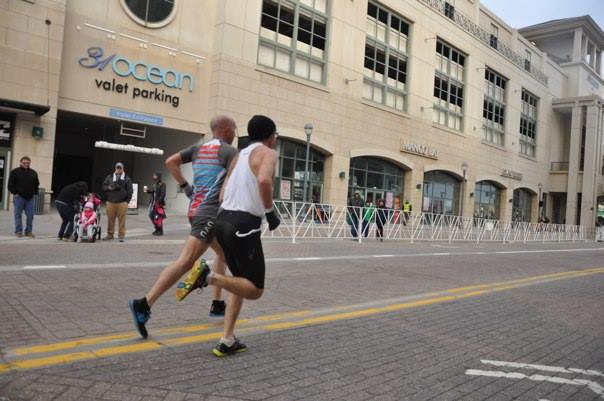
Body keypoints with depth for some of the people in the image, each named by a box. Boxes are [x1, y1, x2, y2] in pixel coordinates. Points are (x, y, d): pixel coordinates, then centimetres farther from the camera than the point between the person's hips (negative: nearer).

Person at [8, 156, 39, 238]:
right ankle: (18, 231, 7)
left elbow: (36, 184, 20)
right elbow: (10, 184, -1)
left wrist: (34, 193, 11)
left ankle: (29, 231, 10)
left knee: (30, 215, 2)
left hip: (30, 198, 4)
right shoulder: (15, 172, -1)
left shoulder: (33, 173, 12)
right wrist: (14, 193, -7)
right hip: (19, 197, -3)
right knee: (18, 215, 1)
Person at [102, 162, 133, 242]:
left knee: (122, 220, -3)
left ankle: (121, 235, 3)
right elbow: (104, 186, 16)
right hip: (110, 202, 2)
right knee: (110, 219, 5)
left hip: (122, 203, -2)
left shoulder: (127, 179, 7)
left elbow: (130, 191, 5)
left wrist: (127, 201, -2)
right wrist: (108, 188, -6)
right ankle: (110, 234, 16)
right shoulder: (109, 177, 14)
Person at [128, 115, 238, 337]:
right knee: (185, 261, -16)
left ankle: (217, 304, 24)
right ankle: (144, 304, -24)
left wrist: (185, 186, 15)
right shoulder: (230, 151, -5)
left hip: (196, 209, 9)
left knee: (224, 253, 23)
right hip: (210, 212, -9)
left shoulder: (199, 148, 17)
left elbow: (171, 162, 14)